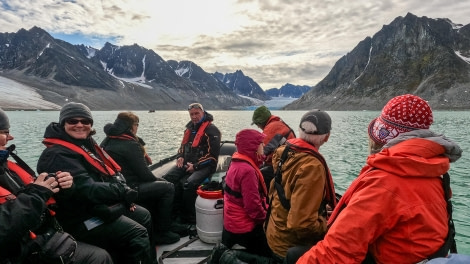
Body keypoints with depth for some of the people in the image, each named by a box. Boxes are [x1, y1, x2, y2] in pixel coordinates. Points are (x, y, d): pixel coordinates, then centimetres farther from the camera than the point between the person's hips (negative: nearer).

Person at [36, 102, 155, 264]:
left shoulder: (87, 144, 10)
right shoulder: (57, 155, -19)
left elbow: (113, 173, 11)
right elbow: (87, 190, -28)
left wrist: (122, 190, -8)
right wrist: (123, 191, -17)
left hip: (103, 205, 10)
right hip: (83, 217, -10)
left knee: (144, 216, 15)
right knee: (138, 233, -17)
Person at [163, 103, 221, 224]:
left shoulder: (211, 130, -9)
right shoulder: (190, 128, 16)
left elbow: (213, 154, -15)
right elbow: (183, 144, 27)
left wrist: (196, 166, -17)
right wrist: (180, 157, 6)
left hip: (204, 166, -8)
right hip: (187, 163, 8)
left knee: (189, 184, -33)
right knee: (167, 178, -13)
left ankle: (188, 218, -12)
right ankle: (175, 211, -2)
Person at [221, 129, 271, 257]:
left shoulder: (237, 163, 3)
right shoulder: (247, 170, -27)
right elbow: (253, 206, -25)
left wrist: (266, 209, 6)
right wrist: (266, 218, -9)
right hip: (244, 228, -9)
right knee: (270, 253, 8)